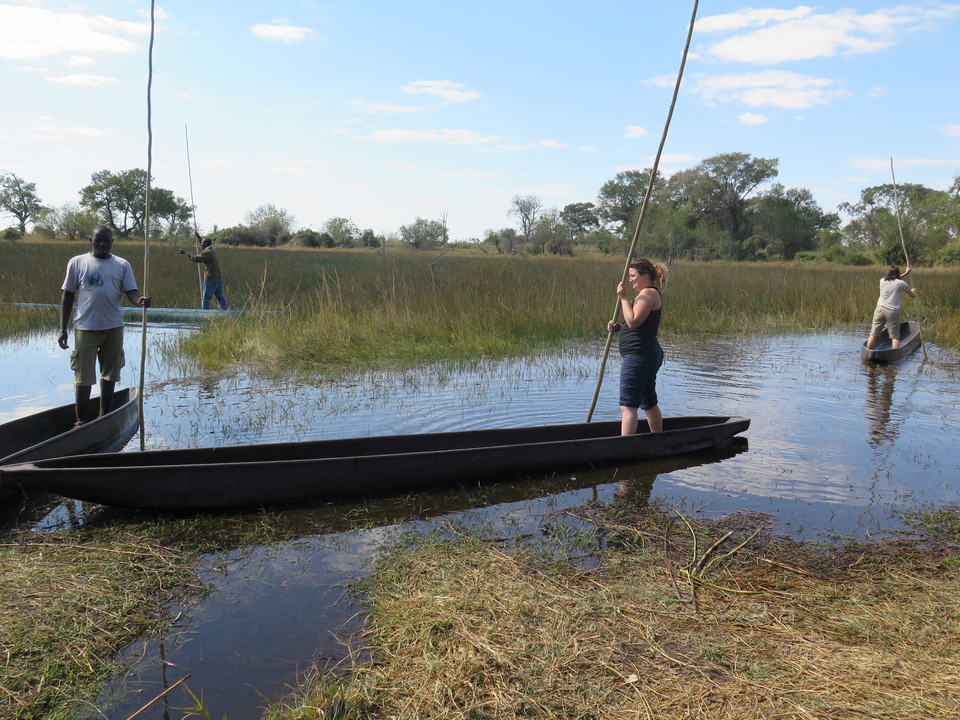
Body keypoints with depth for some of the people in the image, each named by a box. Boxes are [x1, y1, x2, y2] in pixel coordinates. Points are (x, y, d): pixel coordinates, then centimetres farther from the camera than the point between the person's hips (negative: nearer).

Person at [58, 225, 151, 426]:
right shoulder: (77, 263, 2)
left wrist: (141, 300, -26)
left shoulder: (122, 265, 6)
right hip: (86, 327, -2)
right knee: (84, 376, 0)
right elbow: (68, 296, 3)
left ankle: (104, 417, 25)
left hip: (113, 327, 2)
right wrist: (62, 329, -1)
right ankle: (80, 420, 12)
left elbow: (131, 292, 0)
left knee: (110, 374, 12)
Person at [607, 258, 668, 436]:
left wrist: (624, 298, -15)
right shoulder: (649, 293, 20)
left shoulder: (648, 293, -12)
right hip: (648, 354, 11)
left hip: (639, 355, -11)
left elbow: (633, 321, -22)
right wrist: (617, 327, 6)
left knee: (628, 405, -13)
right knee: (649, 403, 18)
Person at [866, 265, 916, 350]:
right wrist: (913, 291, 31)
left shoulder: (882, 281, 9)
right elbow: (913, 295, 10)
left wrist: (905, 273, 37)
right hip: (893, 311, -3)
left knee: (874, 334, 2)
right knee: (895, 336, 2)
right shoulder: (901, 283, -1)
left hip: (879, 310, 3)